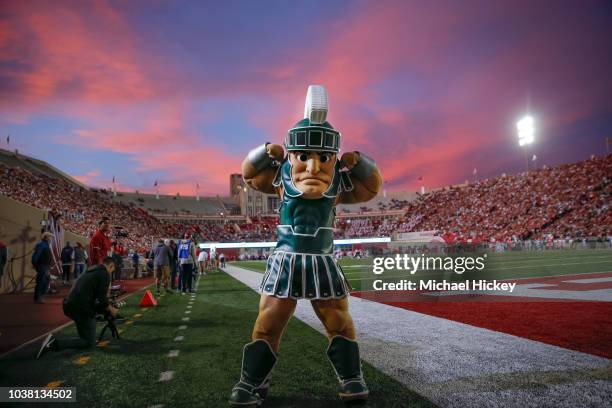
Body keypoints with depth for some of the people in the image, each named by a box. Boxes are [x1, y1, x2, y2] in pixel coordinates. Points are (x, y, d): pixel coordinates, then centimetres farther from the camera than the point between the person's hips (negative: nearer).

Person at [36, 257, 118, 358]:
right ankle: (55, 343, -15)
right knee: (89, 343, 1)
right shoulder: (104, 274, -5)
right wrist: (111, 310, 4)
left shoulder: (91, 271, 22)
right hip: (81, 308, -9)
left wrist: (107, 306, 35)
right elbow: (101, 297, -12)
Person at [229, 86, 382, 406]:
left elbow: (371, 187, 7)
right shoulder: (281, 176, -2)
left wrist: (358, 162, -7)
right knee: (268, 325, 1)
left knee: (340, 323, 6)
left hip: (322, 263, 1)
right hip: (285, 261, -1)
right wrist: (267, 152, -7)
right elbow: (249, 173, 9)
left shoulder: (338, 184, 0)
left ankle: (351, 379, 21)